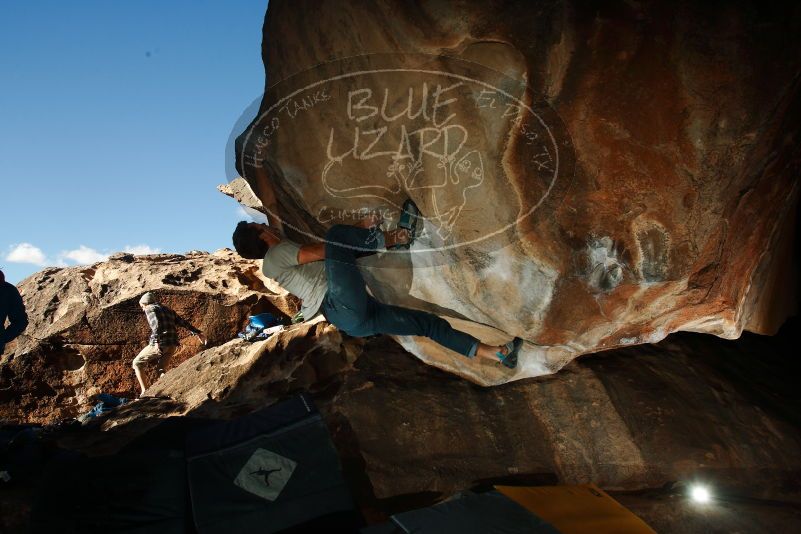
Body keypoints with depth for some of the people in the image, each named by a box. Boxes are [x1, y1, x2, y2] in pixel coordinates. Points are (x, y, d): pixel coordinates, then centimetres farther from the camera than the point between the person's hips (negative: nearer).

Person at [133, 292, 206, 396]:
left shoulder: (150, 309, 1)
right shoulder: (167, 310, 23)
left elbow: (156, 324, -18)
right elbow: (183, 322, 21)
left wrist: (156, 341, -28)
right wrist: (197, 333, 23)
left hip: (160, 344, -7)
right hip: (172, 345, 7)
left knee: (137, 363, 13)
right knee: (161, 370, 21)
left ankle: (144, 391, 4)